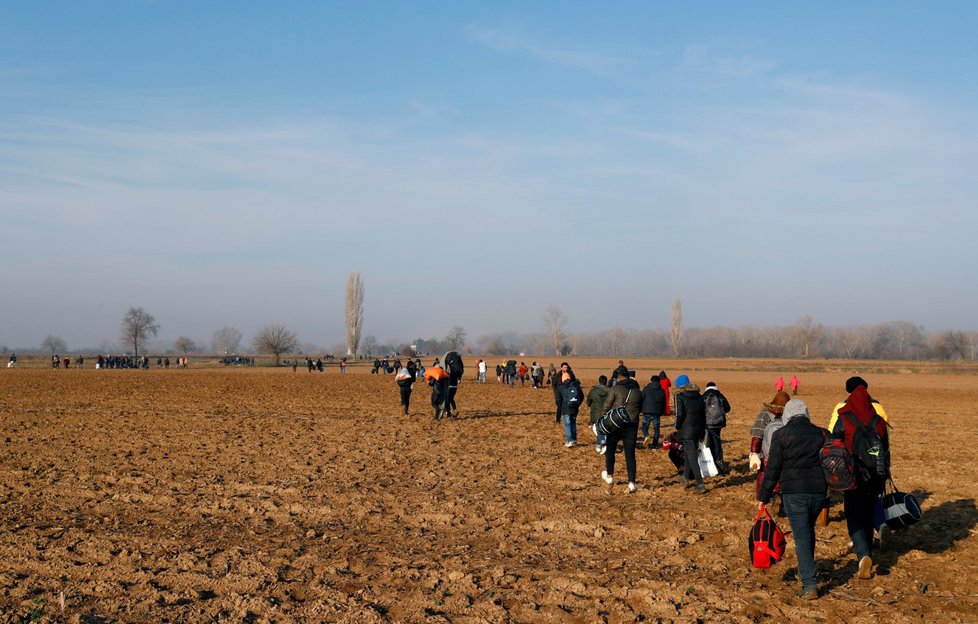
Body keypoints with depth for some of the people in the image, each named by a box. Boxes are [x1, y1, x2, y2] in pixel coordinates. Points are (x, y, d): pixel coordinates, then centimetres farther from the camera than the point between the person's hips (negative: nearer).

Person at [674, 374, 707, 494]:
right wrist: (703, 431, 17)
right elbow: (703, 413, 11)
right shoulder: (698, 396, 8)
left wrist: (677, 427, -1)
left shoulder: (680, 397, -10)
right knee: (690, 454, 24)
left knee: (692, 457, -6)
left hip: (686, 431, -7)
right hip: (698, 430, 7)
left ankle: (700, 485, -11)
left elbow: (680, 414, -17)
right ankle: (685, 477, 39)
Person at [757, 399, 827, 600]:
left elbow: (773, 468, -4)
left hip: (794, 493, -4)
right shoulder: (821, 434, 9)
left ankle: (810, 585, -10)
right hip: (818, 491, 4)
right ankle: (804, 573, 34)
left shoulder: (781, 435, -3)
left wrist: (764, 497, 2)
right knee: (808, 530, 24)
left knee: (802, 537, -3)